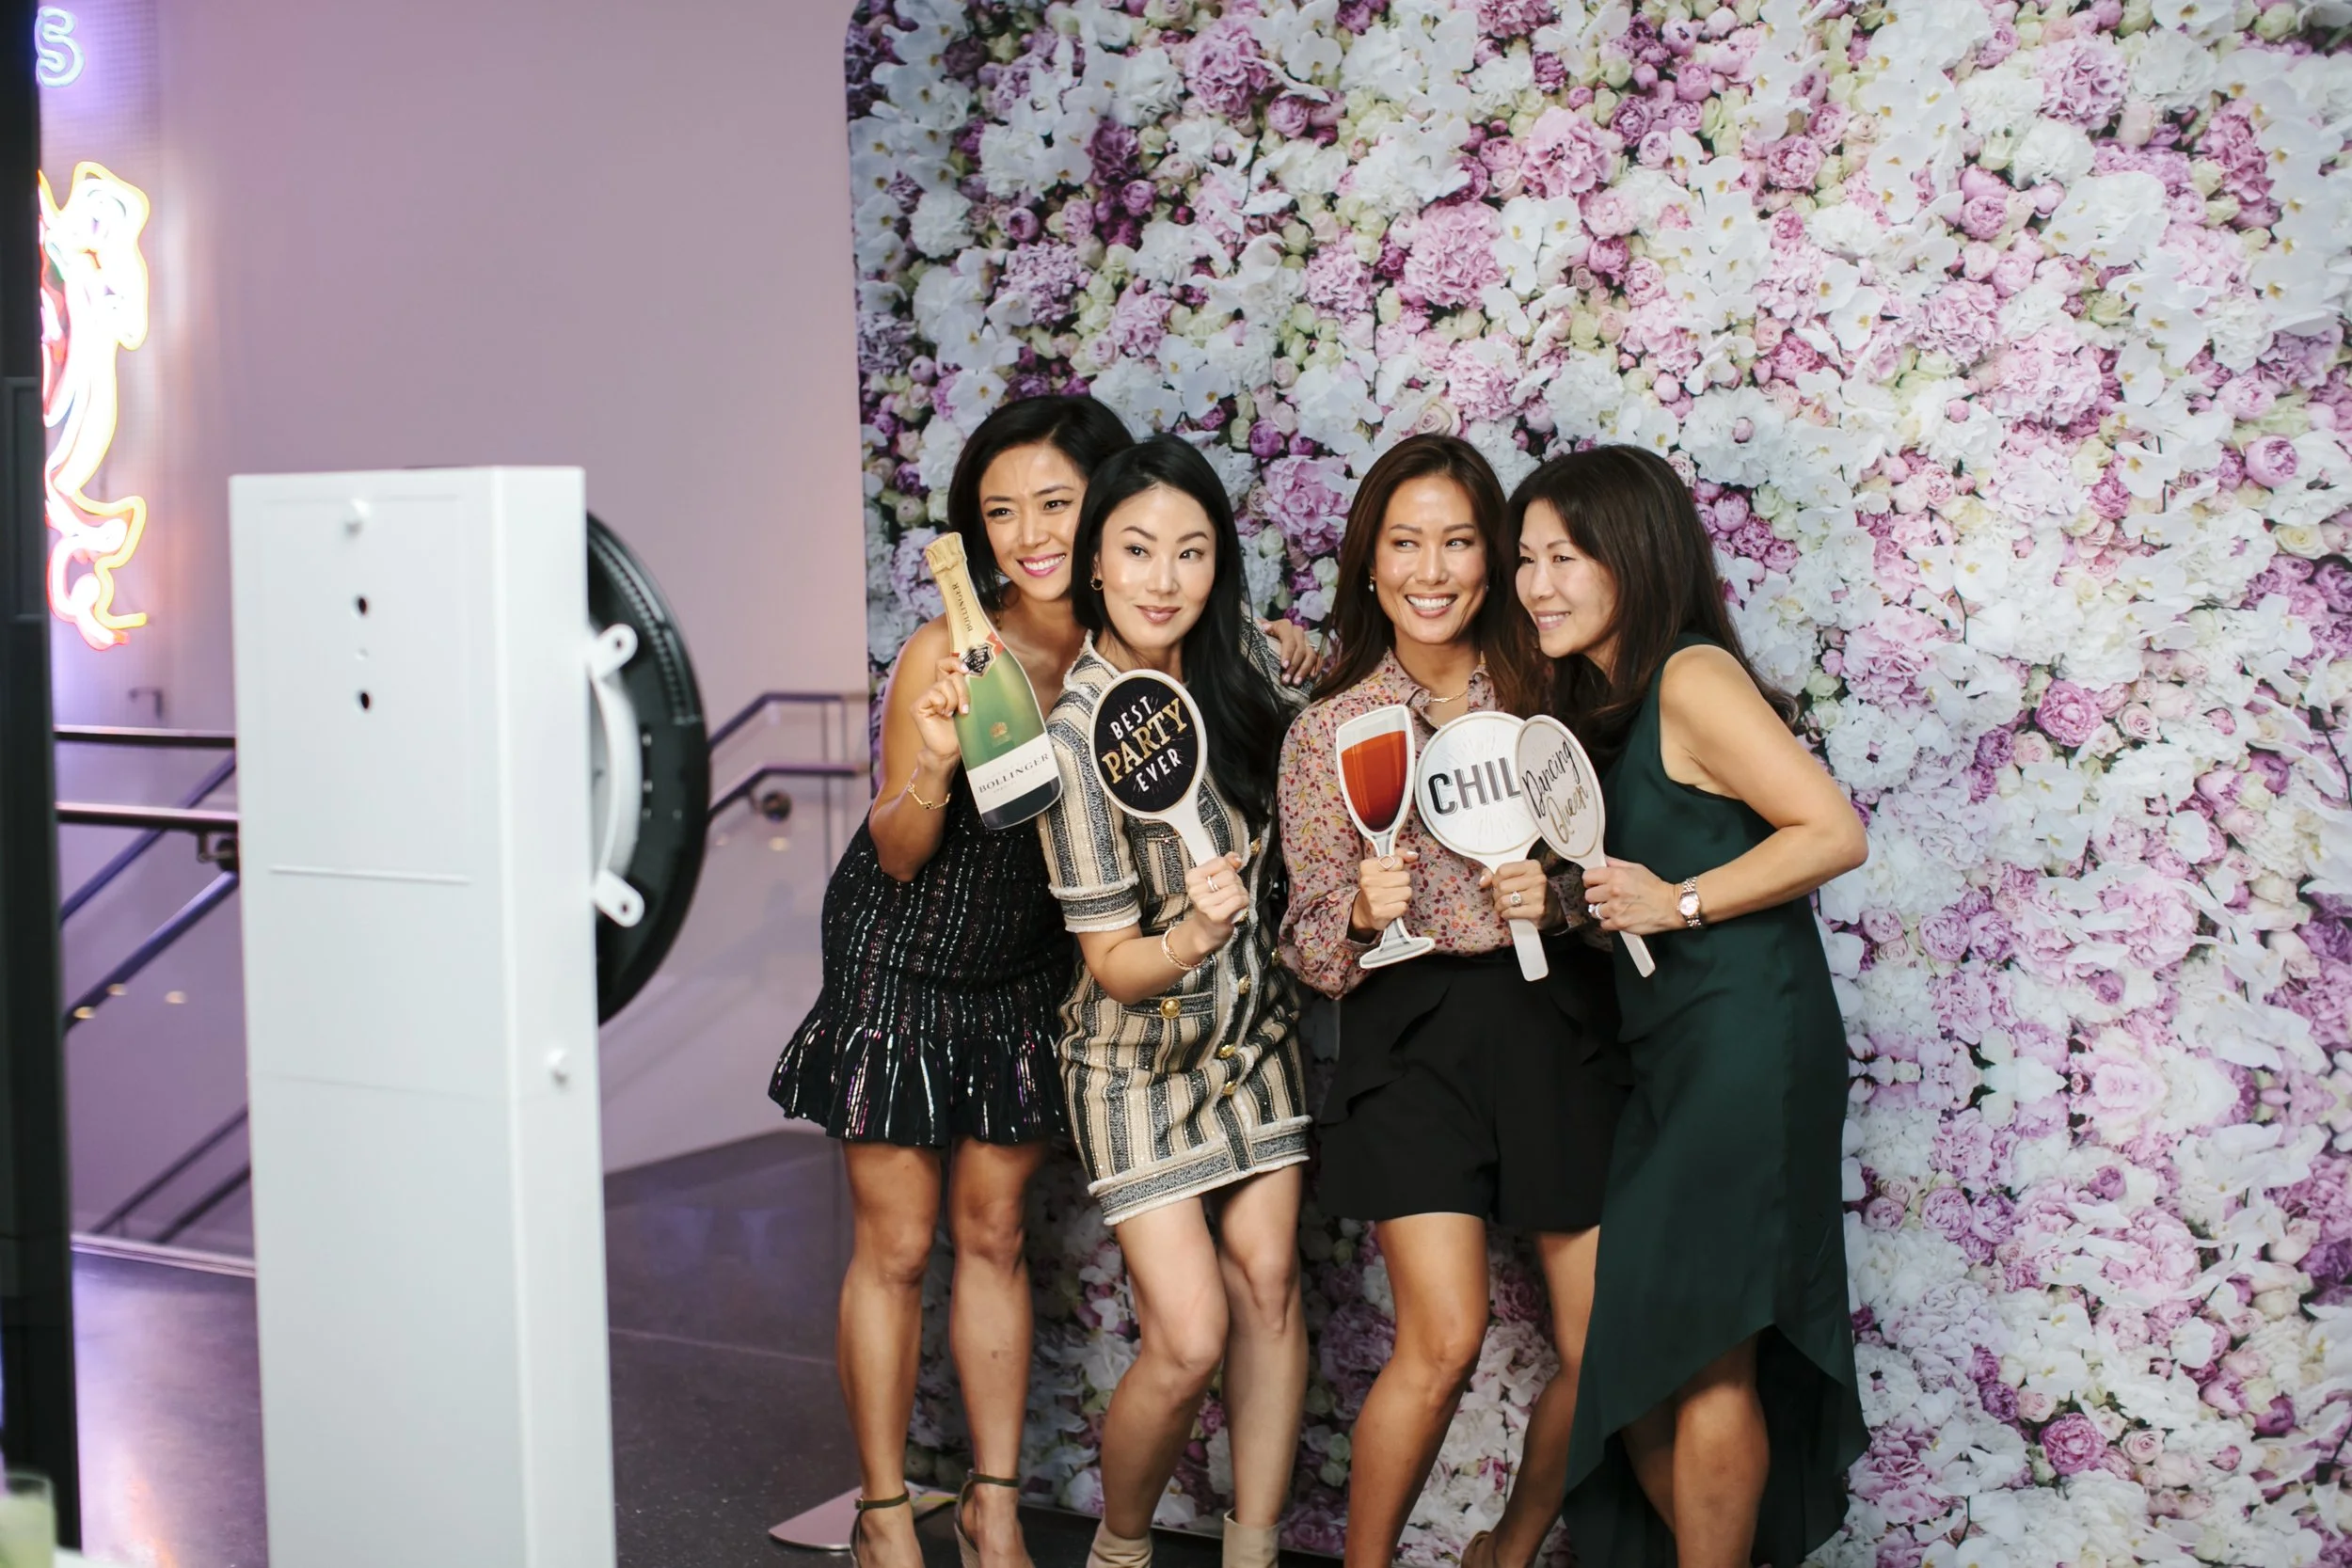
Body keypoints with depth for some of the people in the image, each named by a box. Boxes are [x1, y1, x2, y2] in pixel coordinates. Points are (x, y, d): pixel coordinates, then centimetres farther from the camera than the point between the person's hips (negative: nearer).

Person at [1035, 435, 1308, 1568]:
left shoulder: (1243, 666, -7)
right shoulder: (1078, 731, -22)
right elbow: (1110, 963, -21)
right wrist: (1190, 938, -40)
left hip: (1254, 1027, 5)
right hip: (1141, 1054, -5)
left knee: (1268, 1285, 4)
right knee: (1189, 1337, -9)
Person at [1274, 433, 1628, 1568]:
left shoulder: (1543, 695, 5)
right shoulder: (1329, 729, 1)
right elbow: (1309, 947, 2)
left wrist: (1556, 899, -11)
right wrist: (1363, 914, -18)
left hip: (1561, 1031, 3)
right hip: (1414, 1043, -2)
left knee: (1599, 1345, 3)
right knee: (1443, 1345, -14)